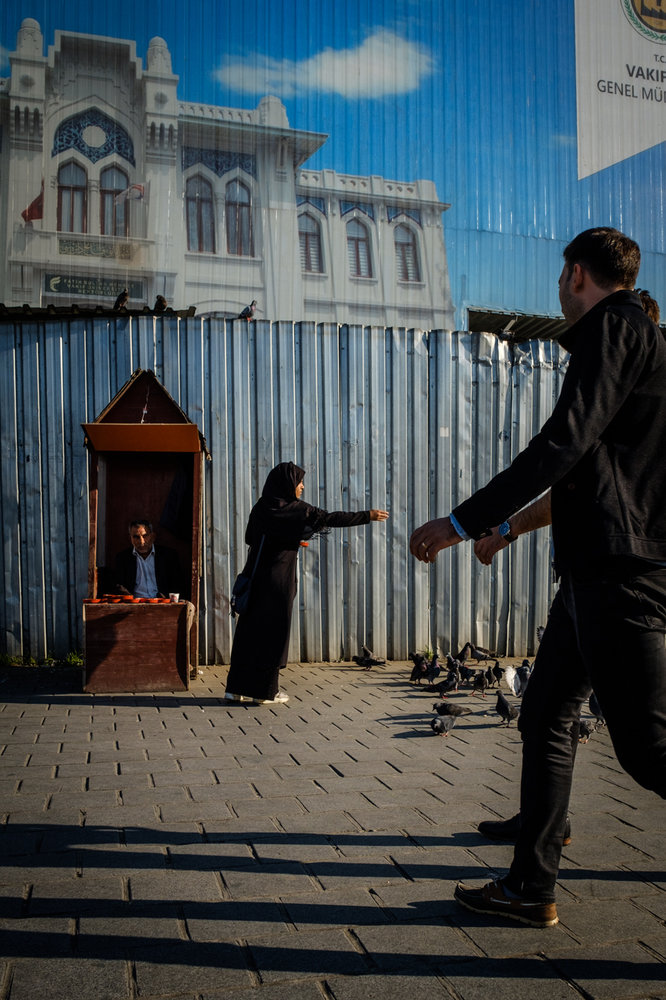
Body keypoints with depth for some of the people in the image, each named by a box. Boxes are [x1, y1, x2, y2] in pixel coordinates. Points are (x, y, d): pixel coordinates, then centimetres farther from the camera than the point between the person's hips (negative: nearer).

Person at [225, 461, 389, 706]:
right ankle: (265, 691, 10)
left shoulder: (261, 508, 9)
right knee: (273, 632, 3)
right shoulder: (293, 509, -10)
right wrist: (367, 516, -7)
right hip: (278, 579, -7)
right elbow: (330, 518, -12)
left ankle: (237, 688, 15)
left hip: (256, 577, 7)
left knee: (250, 630, 11)